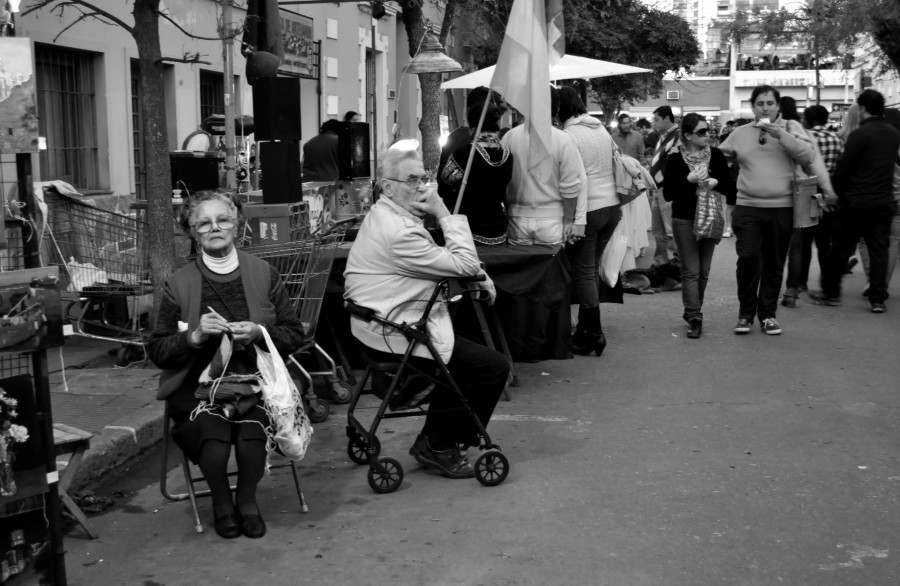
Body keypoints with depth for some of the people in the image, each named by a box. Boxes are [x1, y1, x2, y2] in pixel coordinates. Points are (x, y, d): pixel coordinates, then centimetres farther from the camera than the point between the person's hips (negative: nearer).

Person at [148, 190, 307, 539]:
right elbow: (157, 351, 4)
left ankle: (247, 499, 3)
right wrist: (196, 336, -14)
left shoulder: (264, 274, 8)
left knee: (251, 439, -30)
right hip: (198, 388, 0)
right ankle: (221, 503, 6)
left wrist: (260, 333, -11)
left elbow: (295, 334, 9)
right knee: (214, 445, -29)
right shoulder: (179, 284, 4)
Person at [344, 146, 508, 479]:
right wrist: (444, 214, -15)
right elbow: (465, 265, -20)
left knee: (465, 352, 26)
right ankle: (438, 447, 6)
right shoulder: (399, 232, -24)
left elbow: (446, 262, 19)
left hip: (380, 324, 11)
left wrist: (475, 274, 3)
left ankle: (433, 441, 27)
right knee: (493, 367, -7)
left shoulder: (383, 216, 11)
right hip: (395, 336, -11)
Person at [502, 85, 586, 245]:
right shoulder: (563, 140, -9)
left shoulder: (509, 137, -5)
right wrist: (568, 221, 4)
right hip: (551, 219, -1)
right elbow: (570, 187, -7)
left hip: (517, 219, 2)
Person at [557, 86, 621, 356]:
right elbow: (616, 167, 14)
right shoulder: (602, 129, 11)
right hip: (613, 206, 7)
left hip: (589, 209, -7)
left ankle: (594, 335, 2)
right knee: (591, 269, 15)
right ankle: (585, 330, 20)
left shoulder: (569, 136, -11)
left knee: (584, 272, 1)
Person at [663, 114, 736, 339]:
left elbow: (729, 186, 4)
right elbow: (667, 194, -9)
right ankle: (695, 318, -7)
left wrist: (716, 182, -16)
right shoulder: (675, 159, -7)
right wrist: (689, 180, -21)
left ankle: (691, 311, 23)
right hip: (685, 220, -3)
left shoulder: (716, 155, 1)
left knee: (703, 272, 9)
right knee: (691, 271, -6)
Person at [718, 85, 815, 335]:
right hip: (747, 208, 0)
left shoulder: (790, 127, 5)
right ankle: (746, 313, 4)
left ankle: (768, 314, 20)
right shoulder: (740, 134, 9)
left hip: (781, 209, 0)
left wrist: (781, 135, -15)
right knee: (748, 258, -12)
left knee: (774, 265, 7)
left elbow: (808, 156, -8)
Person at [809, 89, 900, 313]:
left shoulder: (860, 134, -14)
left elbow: (843, 168, -13)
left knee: (841, 248, 7)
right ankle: (878, 299, 5)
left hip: (856, 202, -5)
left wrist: (837, 194, 1)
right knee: (879, 250, 7)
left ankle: (831, 293, 16)